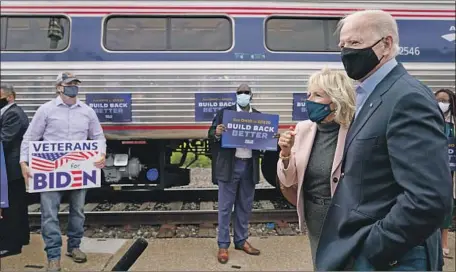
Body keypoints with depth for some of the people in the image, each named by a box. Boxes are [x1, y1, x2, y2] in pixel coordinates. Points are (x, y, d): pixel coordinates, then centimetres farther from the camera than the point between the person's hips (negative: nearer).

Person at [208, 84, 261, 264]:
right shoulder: (224, 112, 0)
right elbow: (211, 134, -2)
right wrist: (217, 133, -24)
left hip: (249, 166, 4)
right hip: (229, 166, -3)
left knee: (245, 207, 14)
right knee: (225, 207, 3)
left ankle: (241, 240, 29)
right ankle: (223, 245, 13)